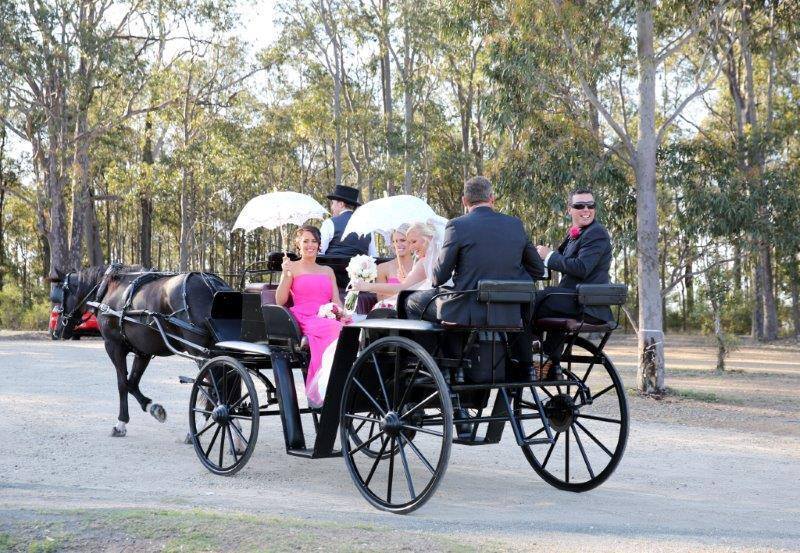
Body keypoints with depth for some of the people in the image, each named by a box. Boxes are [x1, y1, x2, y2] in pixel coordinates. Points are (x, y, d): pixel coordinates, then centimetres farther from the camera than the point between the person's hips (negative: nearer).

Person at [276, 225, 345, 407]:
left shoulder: (327, 271, 30)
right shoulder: (292, 267, 17)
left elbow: (336, 301, 21)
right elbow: (280, 301, 7)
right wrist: (286, 276, -7)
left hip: (326, 317, 4)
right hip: (303, 319, -4)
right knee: (337, 331, -37)